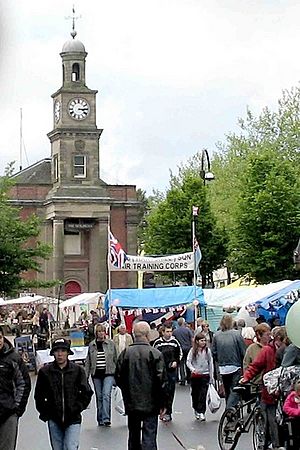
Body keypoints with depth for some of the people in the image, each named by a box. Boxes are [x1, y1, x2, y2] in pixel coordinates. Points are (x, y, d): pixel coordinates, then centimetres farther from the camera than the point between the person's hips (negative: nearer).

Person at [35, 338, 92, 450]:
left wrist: (77, 408, -4)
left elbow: (87, 393, 5)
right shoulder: (45, 371, -1)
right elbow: (39, 395, 9)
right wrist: (45, 412, 2)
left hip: (73, 419, -2)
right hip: (54, 420, 2)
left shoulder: (77, 370, -2)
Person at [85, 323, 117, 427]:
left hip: (108, 373, -2)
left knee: (106, 394, -15)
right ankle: (100, 419, 17)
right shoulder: (91, 345, 5)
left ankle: (106, 418, -16)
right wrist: (86, 375, 5)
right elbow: (88, 361, 10)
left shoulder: (110, 343, 2)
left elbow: (115, 359, 7)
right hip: (96, 374, 2)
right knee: (99, 396, 8)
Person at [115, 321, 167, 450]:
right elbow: (161, 381, -12)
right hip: (150, 403, -3)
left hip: (131, 402, 3)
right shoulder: (155, 353, -11)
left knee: (133, 436, 17)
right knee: (149, 436, -1)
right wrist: (161, 403, -3)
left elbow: (118, 378, 2)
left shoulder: (125, 353, -3)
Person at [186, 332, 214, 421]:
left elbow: (211, 363, 7)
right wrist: (192, 369, -24)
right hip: (194, 375, 1)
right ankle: (196, 410, 26)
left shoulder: (207, 350, 1)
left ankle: (201, 412, -7)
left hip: (205, 375, -1)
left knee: (203, 394, -8)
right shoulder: (193, 350, -1)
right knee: (195, 394, 9)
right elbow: (188, 361, -4)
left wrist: (211, 376, 7)